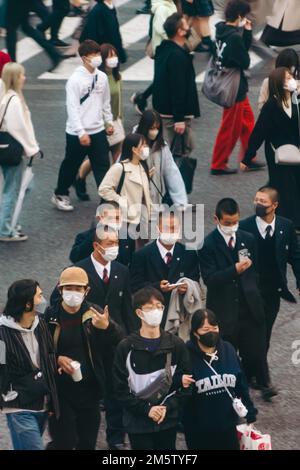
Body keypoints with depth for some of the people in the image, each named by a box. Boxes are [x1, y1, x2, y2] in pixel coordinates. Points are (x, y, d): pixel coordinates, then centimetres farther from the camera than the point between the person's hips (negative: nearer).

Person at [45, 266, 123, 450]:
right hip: (60, 391, -3)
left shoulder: (94, 314, -1)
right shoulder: (50, 316, -6)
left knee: (88, 442, 12)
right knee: (64, 442, -5)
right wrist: (57, 359, -16)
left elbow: (119, 342, -11)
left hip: (89, 389, 3)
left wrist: (107, 327, -30)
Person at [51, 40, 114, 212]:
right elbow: (73, 108, -18)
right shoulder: (75, 80, -16)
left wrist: (109, 122, 15)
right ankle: (60, 195, 32)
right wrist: (81, 133, -20)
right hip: (77, 133, -5)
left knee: (102, 166, 0)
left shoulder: (102, 77, 3)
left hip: (98, 130, 5)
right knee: (71, 165, 12)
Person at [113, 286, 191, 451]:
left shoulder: (176, 345, 3)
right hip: (138, 424, -2)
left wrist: (167, 407, -12)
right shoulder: (126, 348, -4)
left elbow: (185, 383, 3)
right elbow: (121, 389, -5)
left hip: (168, 422, 2)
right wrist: (146, 409, -15)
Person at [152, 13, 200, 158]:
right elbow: (178, 89, -25)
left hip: (162, 110, 10)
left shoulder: (163, 50, 10)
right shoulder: (178, 56, -22)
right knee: (181, 151, -5)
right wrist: (179, 118, -24)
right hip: (174, 113, -10)